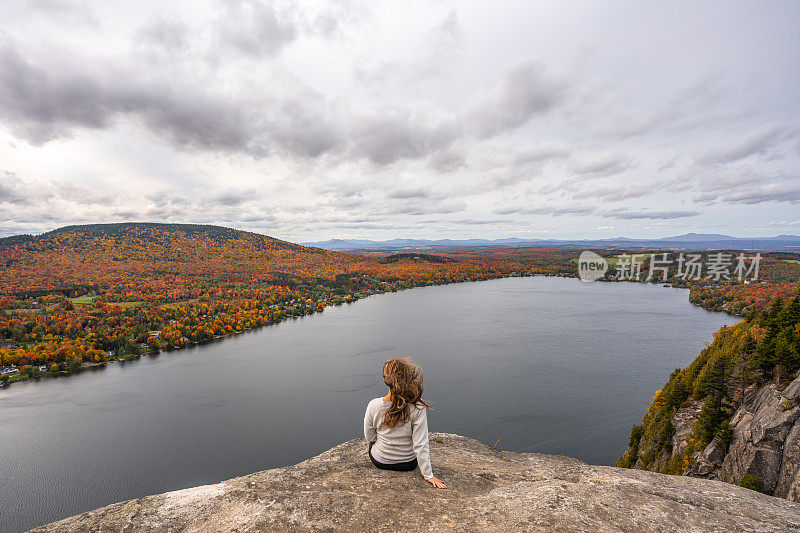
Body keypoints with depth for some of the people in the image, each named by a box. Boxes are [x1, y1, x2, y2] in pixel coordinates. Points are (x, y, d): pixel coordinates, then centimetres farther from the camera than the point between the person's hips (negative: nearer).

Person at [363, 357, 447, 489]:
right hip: (408, 464, 0)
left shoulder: (374, 406, -23)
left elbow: (369, 436, -7)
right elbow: (421, 445, -22)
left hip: (380, 462, 0)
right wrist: (428, 475, -10)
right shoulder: (417, 408, -27)